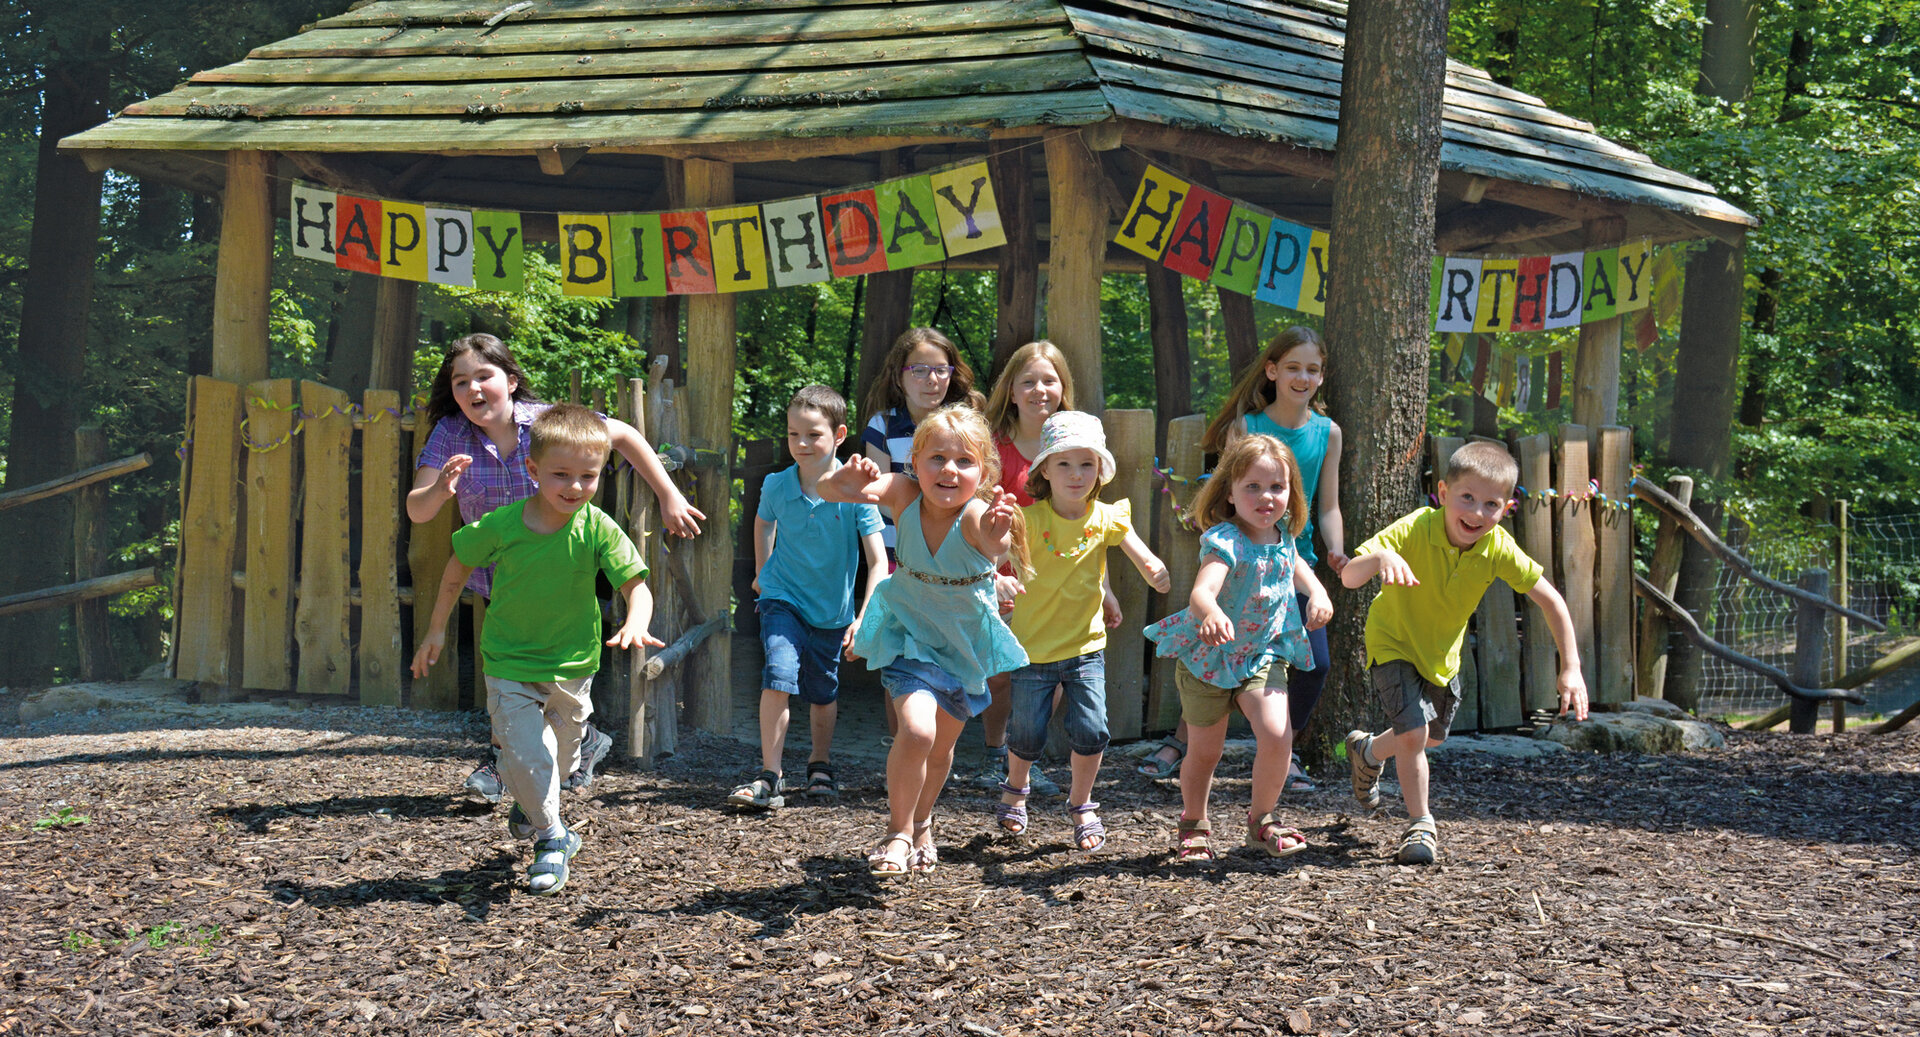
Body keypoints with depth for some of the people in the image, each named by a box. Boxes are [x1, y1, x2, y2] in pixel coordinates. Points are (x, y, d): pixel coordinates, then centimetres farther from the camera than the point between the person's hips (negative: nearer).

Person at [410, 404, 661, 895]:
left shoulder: (598, 529, -20)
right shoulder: (500, 527, -19)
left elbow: (636, 584, -23)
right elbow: (459, 569, -2)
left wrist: (635, 623, -44)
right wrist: (436, 630, 4)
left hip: (572, 665, 2)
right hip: (510, 663, -2)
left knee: (562, 753, 21)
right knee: (524, 753, -12)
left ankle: (529, 800, 54)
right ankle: (552, 838, 10)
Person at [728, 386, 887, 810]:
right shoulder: (777, 486, -11)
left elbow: (878, 561, -18)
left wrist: (866, 618, -26)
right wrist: (762, 570, 19)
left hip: (832, 608, 1)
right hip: (784, 599, 0)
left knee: (822, 691, 17)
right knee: (779, 675, -22)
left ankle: (820, 766, 41)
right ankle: (769, 777, -18)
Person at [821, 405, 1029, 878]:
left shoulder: (975, 514, -30)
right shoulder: (904, 493, -23)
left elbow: (994, 546, -53)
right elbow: (826, 489, -33)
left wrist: (996, 535, -77)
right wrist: (844, 483, -57)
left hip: (965, 640, 1)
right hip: (910, 631, -1)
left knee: (942, 745, 17)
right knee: (917, 730, -22)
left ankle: (921, 825, 47)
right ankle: (898, 833, 0)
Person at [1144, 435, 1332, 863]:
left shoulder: (1281, 535, -5)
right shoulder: (1226, 542, -26)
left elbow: (1294, 564, 22)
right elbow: (1201, 591, -46)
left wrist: (1317, 592, 4)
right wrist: (1210, 614, -69)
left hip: (1262, 654, 4)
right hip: (1208, 656, -4)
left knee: (1277, 734, -15)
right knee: (1204, 750, 9)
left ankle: (1262, 820, 9)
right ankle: (1193, 825, 35)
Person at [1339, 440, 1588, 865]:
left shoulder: (1499, 549, -25)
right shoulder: (1414, 530, -34)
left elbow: (1552, 602, -16)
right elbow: (1349, 576, -40)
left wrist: (1570, 668, -21)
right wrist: (1379, 558, -62)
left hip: (1443, 652, 5)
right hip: (1393, 643, -5)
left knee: (1431, 736, 22)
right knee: (1413, 733, -19)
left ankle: (1367, 751, 53)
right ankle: (1420, 826, 2)